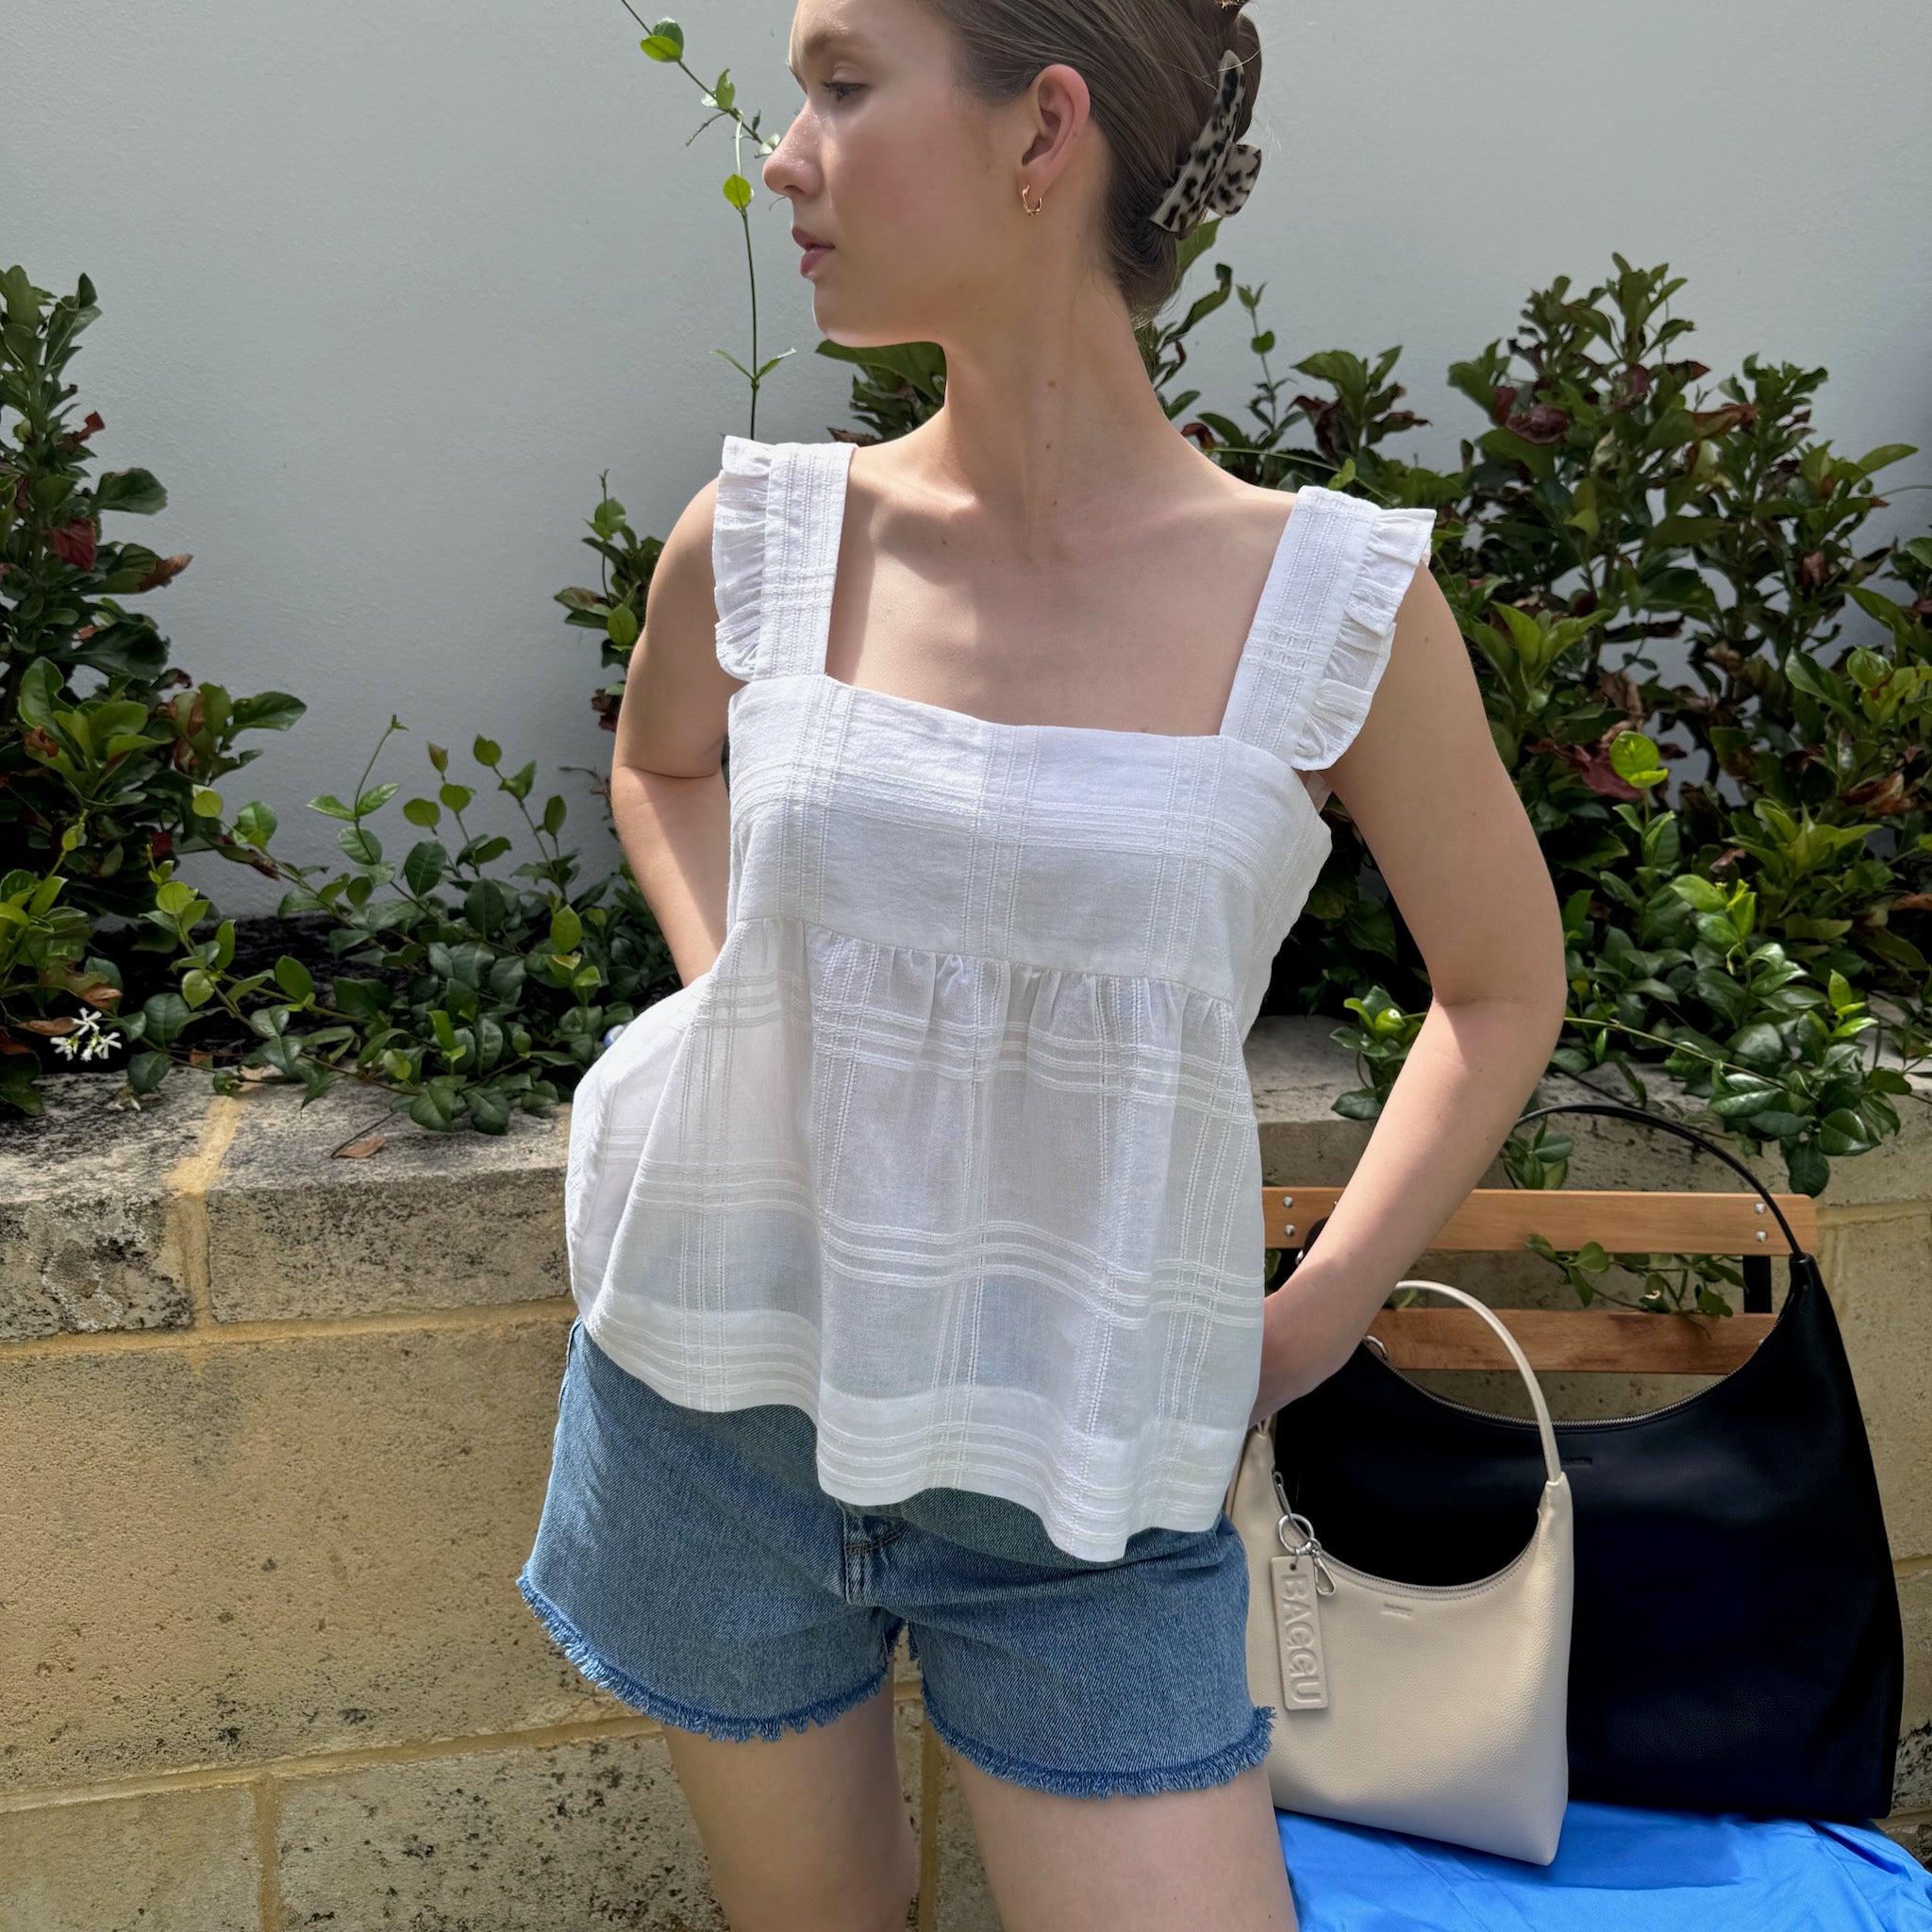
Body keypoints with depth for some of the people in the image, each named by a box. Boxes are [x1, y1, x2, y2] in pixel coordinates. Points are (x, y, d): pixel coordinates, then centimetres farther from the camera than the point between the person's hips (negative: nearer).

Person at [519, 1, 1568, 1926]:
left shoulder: (1334, 605, -13)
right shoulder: (762, 542, -7)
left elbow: (1501, 989, 3)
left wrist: (1308, 1324, -1)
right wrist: (747, 1005, 2)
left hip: (1080, 1482, -2)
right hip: (719, 1405, 2)